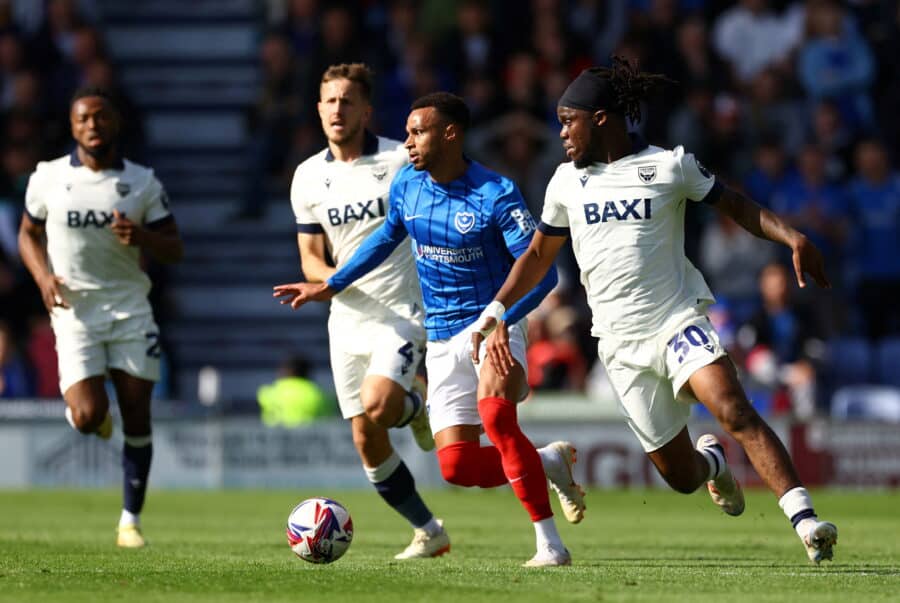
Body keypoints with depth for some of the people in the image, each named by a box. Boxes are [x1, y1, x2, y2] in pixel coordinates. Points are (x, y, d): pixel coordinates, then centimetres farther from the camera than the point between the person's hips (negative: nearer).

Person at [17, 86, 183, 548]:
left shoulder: (142, 182, 2)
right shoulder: (48, 178, 1)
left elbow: (174, 250, 5)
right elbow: (28, 234, 14)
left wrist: (141, 237, -17)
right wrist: (43, 276, -5)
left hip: (130, 307, 1)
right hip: (75, 309, -1)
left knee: (137, 418, -2)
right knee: (88, 417, -16)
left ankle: (131, 520, 10)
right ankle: (87, 407, 23)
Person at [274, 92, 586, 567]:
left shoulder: (496, 195, -16)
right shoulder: (406, 186, 3)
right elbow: (387, 237, 24)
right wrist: (331, 286, 26)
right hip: (441, 339, 6)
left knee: (494, 410, -35)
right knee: (458, 466, -8)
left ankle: (549, 543, -28)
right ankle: (551, 463, 21)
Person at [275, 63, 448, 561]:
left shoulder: (401, 160, -7)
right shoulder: (308, 176, 6)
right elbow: (310, 257, 10)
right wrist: (331, 277, -14)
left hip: (401, 311, -5)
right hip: (347, 318, 5)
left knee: (376, 408, -28)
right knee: (367, 444, 4)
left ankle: (417, 407, 8)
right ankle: (428, 532, 19)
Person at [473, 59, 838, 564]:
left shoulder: (669, 166, 0)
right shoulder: (567, 181, 10)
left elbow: (735, 206, 9)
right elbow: (540, 254, 21)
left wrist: (792, 238, -6)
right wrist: (497, 310, 9)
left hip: (680, 321, -3)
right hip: (622, 342, 3)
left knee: (733, 409, -29)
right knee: (680, 476, 1)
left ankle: (805, 519, -34)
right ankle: (713, 461, 38)